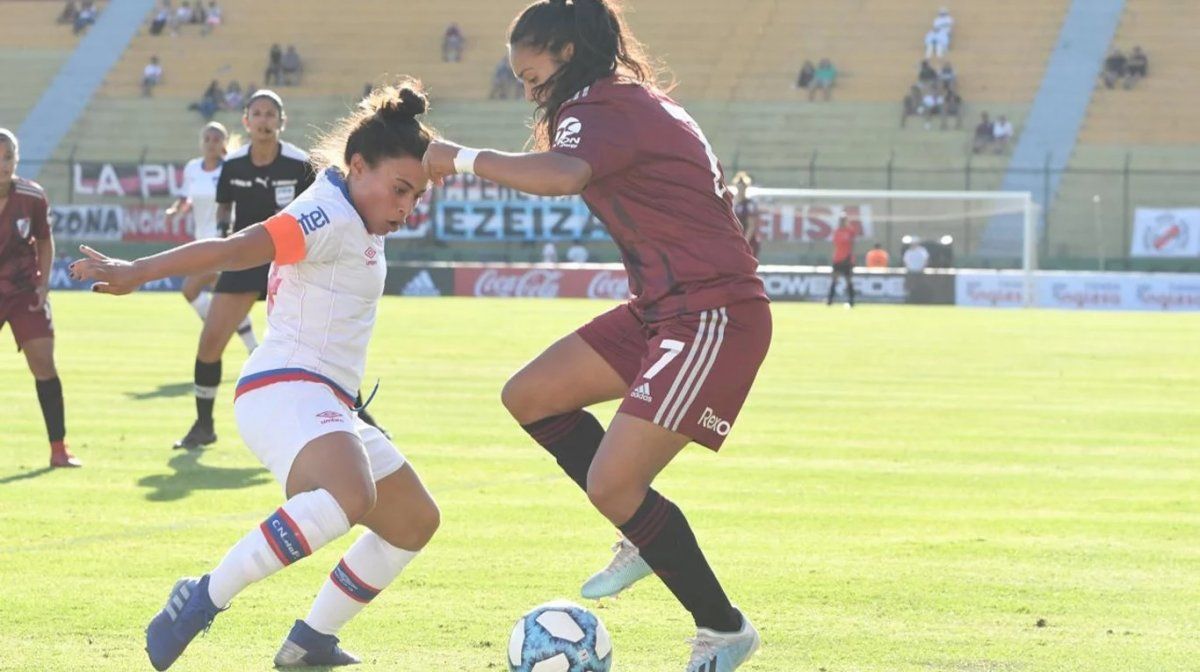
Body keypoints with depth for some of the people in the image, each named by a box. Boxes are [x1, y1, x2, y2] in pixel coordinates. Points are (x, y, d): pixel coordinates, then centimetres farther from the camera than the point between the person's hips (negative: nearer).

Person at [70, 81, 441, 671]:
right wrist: (139, 272, -38)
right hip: (284, 392, -11)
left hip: (324, 405, 11)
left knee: (414, 521, 17)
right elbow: (238, 248, -30)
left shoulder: (353, 216, 14)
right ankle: (203, 601, -30)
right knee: (351, 497, -39)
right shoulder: (331, 217, -16)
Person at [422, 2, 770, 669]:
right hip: (666, 309, 10)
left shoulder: (601, 108, -14)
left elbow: (562, 175, -36)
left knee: (609, 487, -12)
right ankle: (647, 533, 18)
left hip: (714, 315, -10)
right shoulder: (637, 104, 17)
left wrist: (461, 157, -28)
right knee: (529, 397, 10)